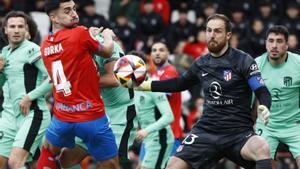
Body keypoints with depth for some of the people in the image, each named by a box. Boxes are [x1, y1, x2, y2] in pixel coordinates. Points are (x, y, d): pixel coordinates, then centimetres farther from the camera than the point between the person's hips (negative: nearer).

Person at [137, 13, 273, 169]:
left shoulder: (243, 60, -6)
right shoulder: (201, 64, 8)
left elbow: (262, 92, -9)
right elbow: (179, 84, 24)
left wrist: (265, 108, -33)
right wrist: (141, 85, 22)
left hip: (238, 133, -4)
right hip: (206, 131, 4)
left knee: (262, 149, -35)